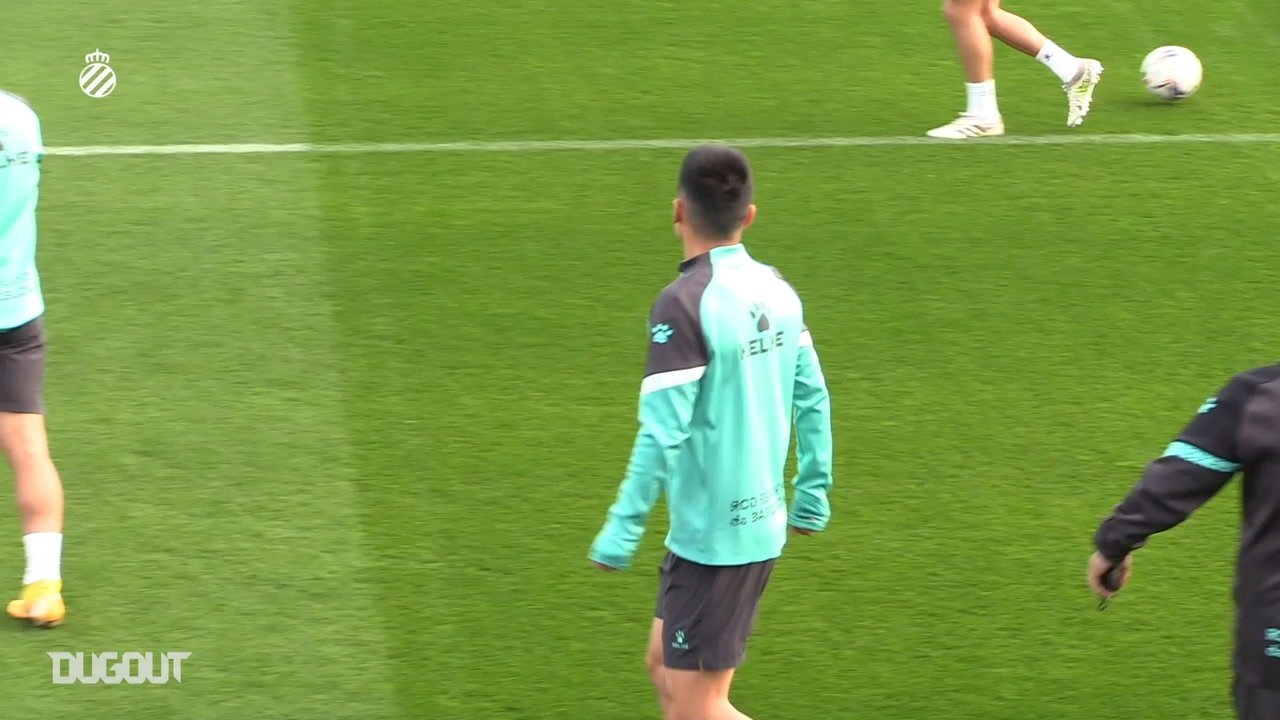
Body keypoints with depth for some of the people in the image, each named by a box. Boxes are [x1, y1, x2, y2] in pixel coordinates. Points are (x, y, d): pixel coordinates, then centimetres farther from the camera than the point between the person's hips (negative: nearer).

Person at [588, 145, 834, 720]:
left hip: (713, 537, -8)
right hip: (763, 525, 8)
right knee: (666, 668, 20)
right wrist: (813, 495, 21)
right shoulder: (775, 290, 4)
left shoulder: (683, 305, -19)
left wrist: (621, 531, -17)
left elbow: (662, 433, -23)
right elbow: (812, 398, 11)